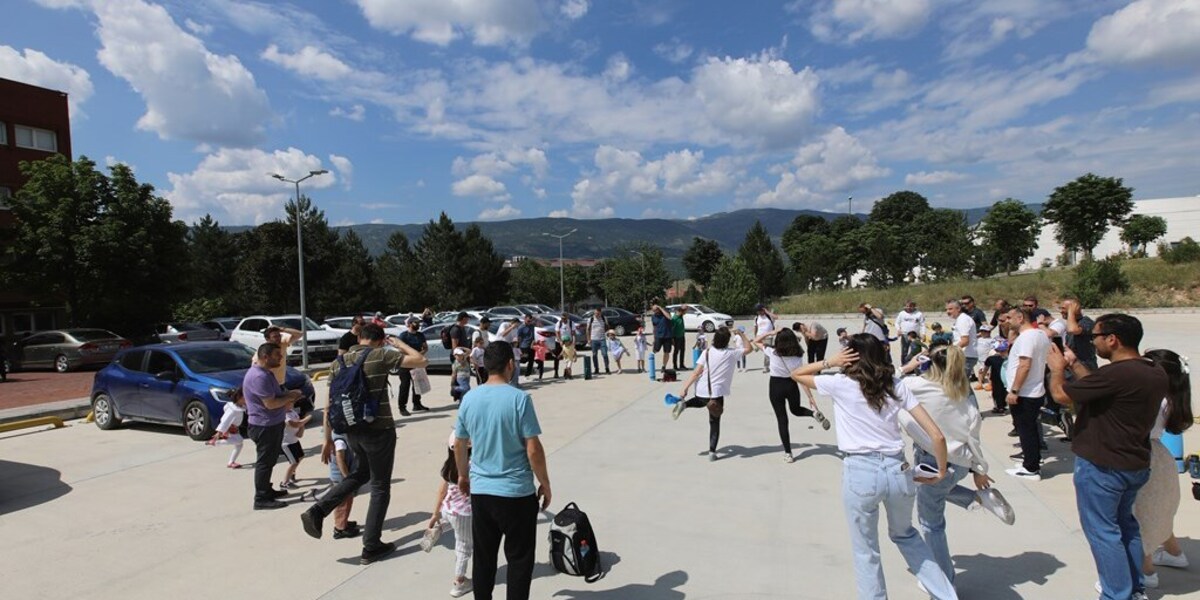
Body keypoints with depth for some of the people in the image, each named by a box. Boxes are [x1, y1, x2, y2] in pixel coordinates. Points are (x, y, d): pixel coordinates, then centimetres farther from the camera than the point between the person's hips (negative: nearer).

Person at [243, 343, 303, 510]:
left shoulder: (267, 373, 11)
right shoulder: (259, 376, -23)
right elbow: (270, 403, -26)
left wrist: (287, 399, 4)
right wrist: (289, 397, -12)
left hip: (273, 424, 10)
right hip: (265, 426, -10)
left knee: (270, 460, 20)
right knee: (265, 462, -2)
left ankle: (267, 490, 33)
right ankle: (261, 499, 6)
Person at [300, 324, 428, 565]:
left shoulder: (340, 362, 6)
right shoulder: (380, 355, -11)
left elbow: (329, 406, 7)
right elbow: (422, 361, -11)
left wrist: (328, 439, 14)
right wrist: (399, 344, 3)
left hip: (352, 430, 6)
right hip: (379, 429, -6)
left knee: (361, 473, 30)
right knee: (380, 487, 9)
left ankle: (317, 511, 15)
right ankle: (371, 547, 16)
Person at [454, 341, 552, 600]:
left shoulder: (470, 398, 0)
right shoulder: (519, 398, -16)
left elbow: (459, 444, 10)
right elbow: (533, 448, -15)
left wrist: (463, 475, 26)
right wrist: (545, 484, -2)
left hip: (480, 491, 5)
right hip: (517, 492, -5)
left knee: (483, 558, 18)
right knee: (519, 559, 11)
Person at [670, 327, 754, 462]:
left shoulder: (707, 353, -3)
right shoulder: (732, 353, -3)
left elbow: (696, 373, -8)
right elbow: (749, 348, 15)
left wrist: (685, 388, -6)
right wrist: (742, 335, 20)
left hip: (701, 391, 2)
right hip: (717, 394, -2)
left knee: (702, 401, 38)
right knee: (715, 423, 12)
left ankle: (683, 404, 12)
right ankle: (712, 452, 6)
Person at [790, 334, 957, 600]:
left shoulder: (841, 384, -3)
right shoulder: (896, 386, 6)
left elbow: (796, 374, 12)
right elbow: (937, 436, 3)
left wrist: (829, 362, 2)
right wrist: (941, 472, 16)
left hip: (861, 473, -4)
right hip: (898, 470, 4)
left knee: (866, 551, 16)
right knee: (905, 535, 32)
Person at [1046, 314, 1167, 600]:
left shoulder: (1116, 374, -29)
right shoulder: (1155, 373, 1)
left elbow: (1060, 394, -20)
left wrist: (1058, 369, -1)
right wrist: (1074, 364, 16)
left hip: (1102, 467, -9)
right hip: (1135, 463, 9)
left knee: (1102, 531, 5)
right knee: (1125, 524, 24)